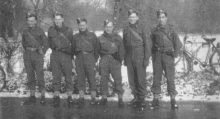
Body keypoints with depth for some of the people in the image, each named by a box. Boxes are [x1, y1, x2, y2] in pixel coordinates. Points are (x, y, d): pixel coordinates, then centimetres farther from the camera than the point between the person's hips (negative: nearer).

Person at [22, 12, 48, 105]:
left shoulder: (40, 31, -3)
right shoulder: (25, 31, 8)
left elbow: (45, 43, 3)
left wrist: (42, 54, -3)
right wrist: (27, 51, 13)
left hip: (37, 54, -4)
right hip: (27, 55, 4)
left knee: (40, 76, -7)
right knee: (30, 76, 5)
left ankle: (43, 97, -1)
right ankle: (32, 97, 10)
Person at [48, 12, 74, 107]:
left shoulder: (68, 30, 5)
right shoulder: (51, 30, 10)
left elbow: (71, 44, 5)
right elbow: (51, 44, 8)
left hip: (66, 55, -1)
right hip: (55, 55, 1)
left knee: (68, 76, 1)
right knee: (56, 77, 3)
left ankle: (69, 97, 8)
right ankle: (56, 97, 9)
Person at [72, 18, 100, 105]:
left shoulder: (92, 35, 8)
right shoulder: (75, 37, 14)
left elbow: (96, 48, 8)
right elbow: (73, 49, 18)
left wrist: (95, 59, 3)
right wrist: (77, 56, 7)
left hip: (89, 57, -2)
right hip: (79, 58, 2)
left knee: (91, 78, -3)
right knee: (80, 79, 1)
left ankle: (93, 98, 1)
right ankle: (81, 98, 3)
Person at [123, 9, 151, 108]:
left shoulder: (142, 28, -1)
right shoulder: (126, 29, 12)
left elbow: (146, 43, -4)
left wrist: (146, 58, -10)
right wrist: (124, 59, 12)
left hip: (140, 57, -4)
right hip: (129, 58, 4)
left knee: (141, 79, -3)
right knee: (131, 79, 7)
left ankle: (142, 98, 5)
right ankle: (136, 97, 18)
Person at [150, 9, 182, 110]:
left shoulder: (171, 29, 4)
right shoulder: (154, 31, 9)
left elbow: (178, 44, 4)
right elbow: (152, 44, 14)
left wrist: (175, 54, -5)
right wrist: (153, 55, 3)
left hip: (168, 55, -2)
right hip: (157, 56, 2)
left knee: (170, 78, -4)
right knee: (156, 77, 2)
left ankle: (173, 99, -1)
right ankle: (156, 99, 8)